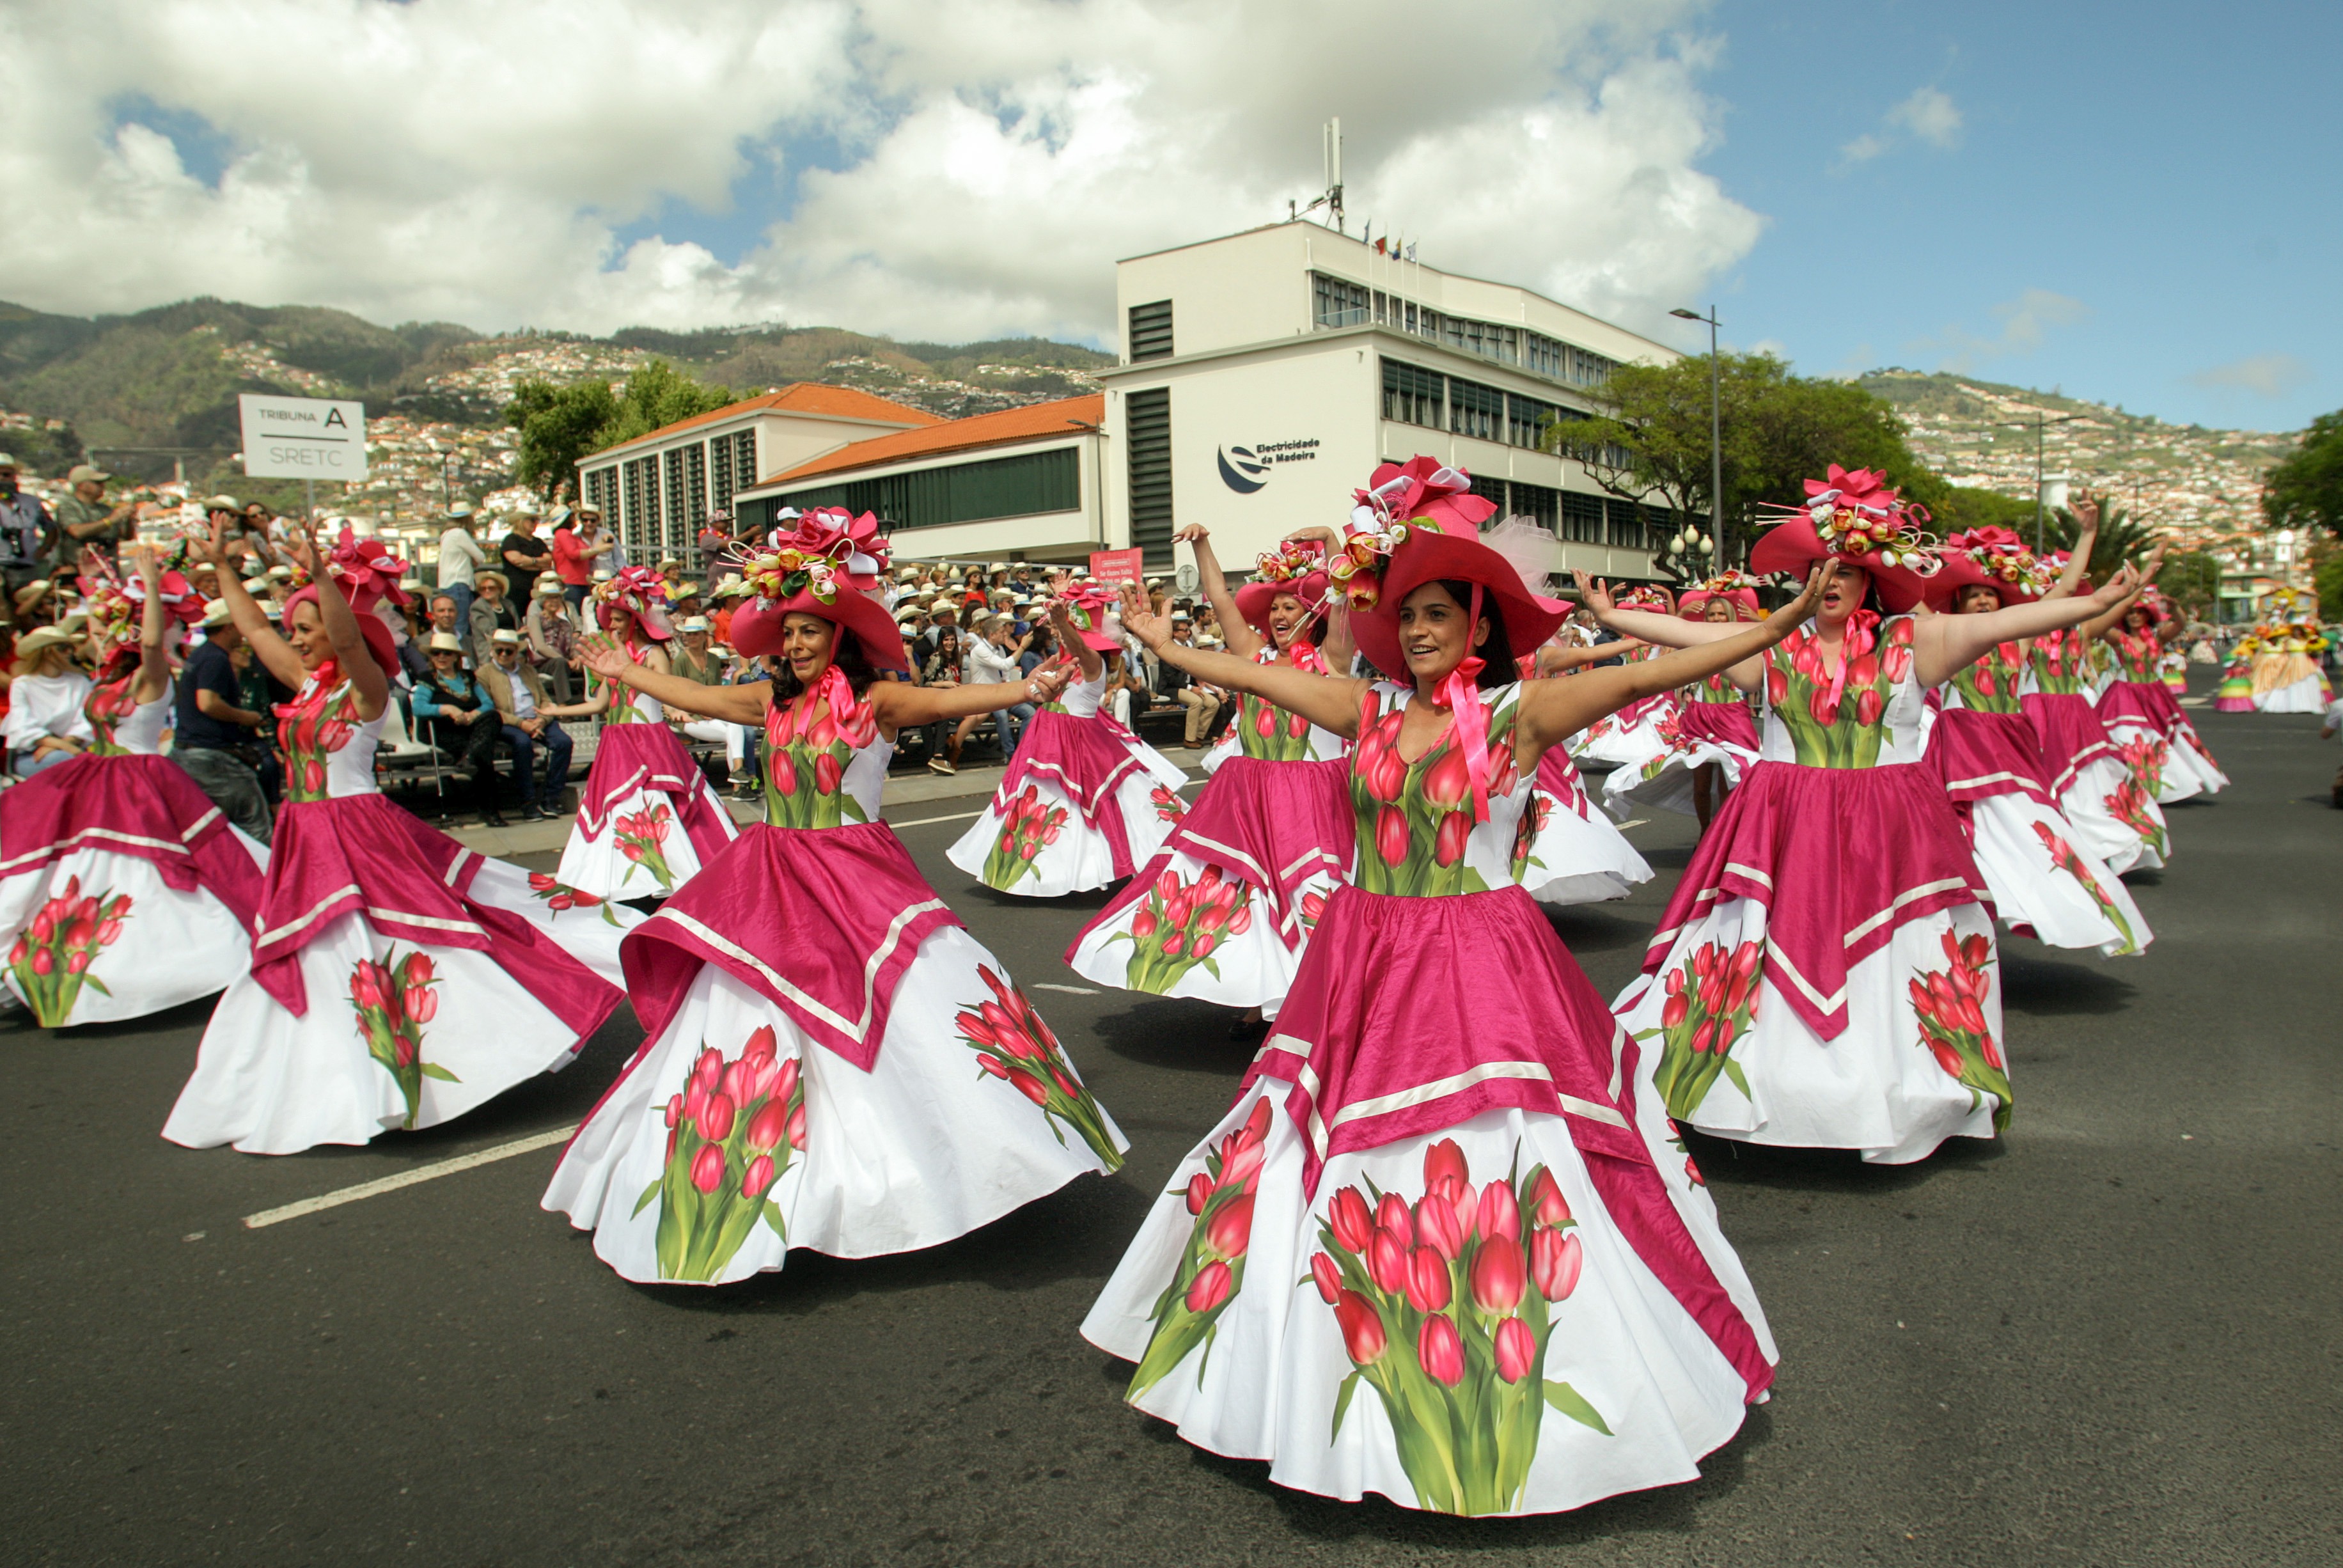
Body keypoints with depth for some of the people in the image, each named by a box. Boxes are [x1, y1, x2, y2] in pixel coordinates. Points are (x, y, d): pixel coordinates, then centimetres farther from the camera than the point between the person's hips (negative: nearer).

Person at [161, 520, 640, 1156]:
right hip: (307, 844, 8)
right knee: (315, 963, 15)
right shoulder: (309, 684, 11)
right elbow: (254, 629, 20)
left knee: (379, 951, -11)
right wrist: (221, 565, 21)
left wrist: (321, 575, -43)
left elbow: (348, 637, -31)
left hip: (362, 837, -8)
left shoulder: (364, 688, -11)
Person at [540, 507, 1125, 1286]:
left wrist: (1024, 689, -42)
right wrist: (626, 672, 37)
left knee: (916, 1014, -10)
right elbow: (698, 696, 24)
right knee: (755, 1023, 8)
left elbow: (941, 700, -25)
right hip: (772, 891, 5)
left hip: (859, 885, -5)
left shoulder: (876, 698, -8)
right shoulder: (773, 699, 8)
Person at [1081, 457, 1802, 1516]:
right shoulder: (1369, 709, 5)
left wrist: (1781, 626, -23)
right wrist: (1155, 638, 23)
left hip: (1479, 978, -4)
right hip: (1363, 975, 5)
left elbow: (1644, 676, -15)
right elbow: (1249, 676, 14)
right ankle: (1349, 1398, 32)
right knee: (1335, 1186, 11)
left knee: (1482, 1182, -1)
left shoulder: (1518, 711, -6)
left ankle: (1495, 1411, 22)